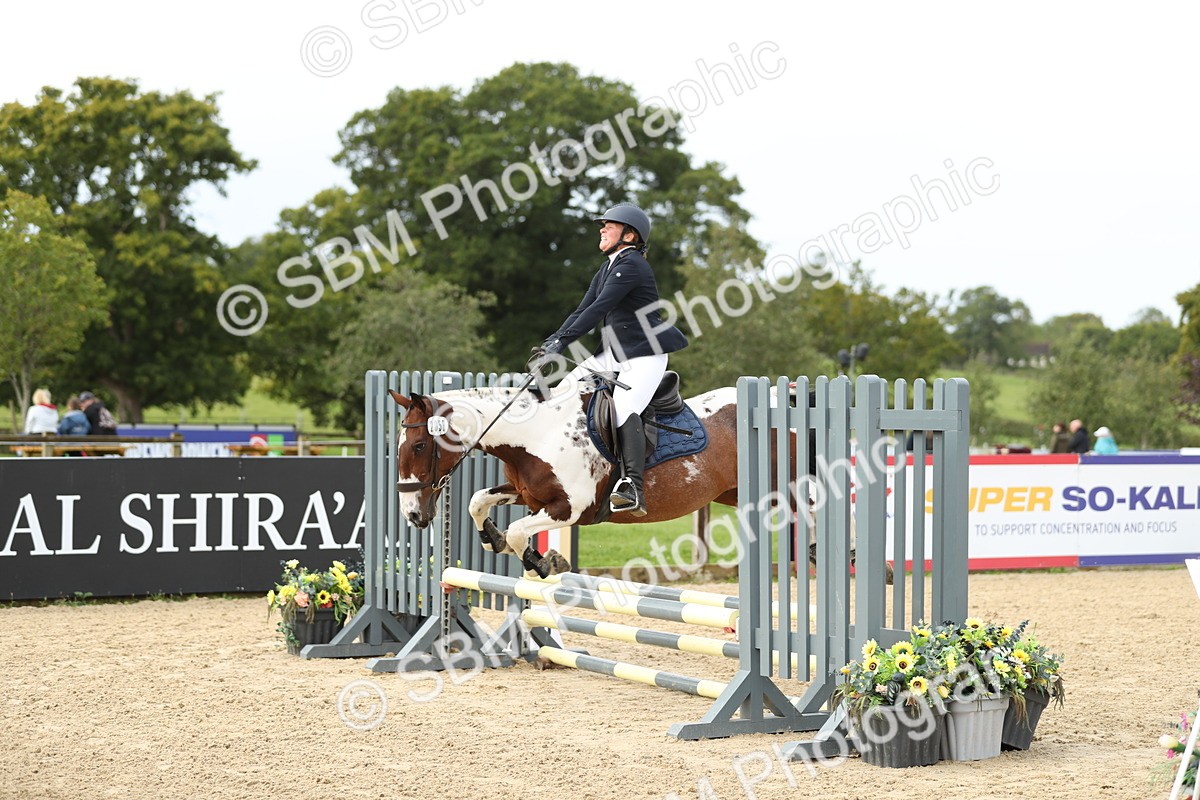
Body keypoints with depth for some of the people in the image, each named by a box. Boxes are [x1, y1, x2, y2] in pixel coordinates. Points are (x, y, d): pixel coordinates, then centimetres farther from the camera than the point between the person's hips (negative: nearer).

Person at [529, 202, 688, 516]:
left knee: (624, 409, -28)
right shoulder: (607, 269, 17)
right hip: (614, 351, 10)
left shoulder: (631, 266, -14)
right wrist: (551, 342, 0)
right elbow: (583, 311, 13)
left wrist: (560, 342, -24)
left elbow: (599, 309, -22)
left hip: (645, 352, -10)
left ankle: (633, 489, -36)